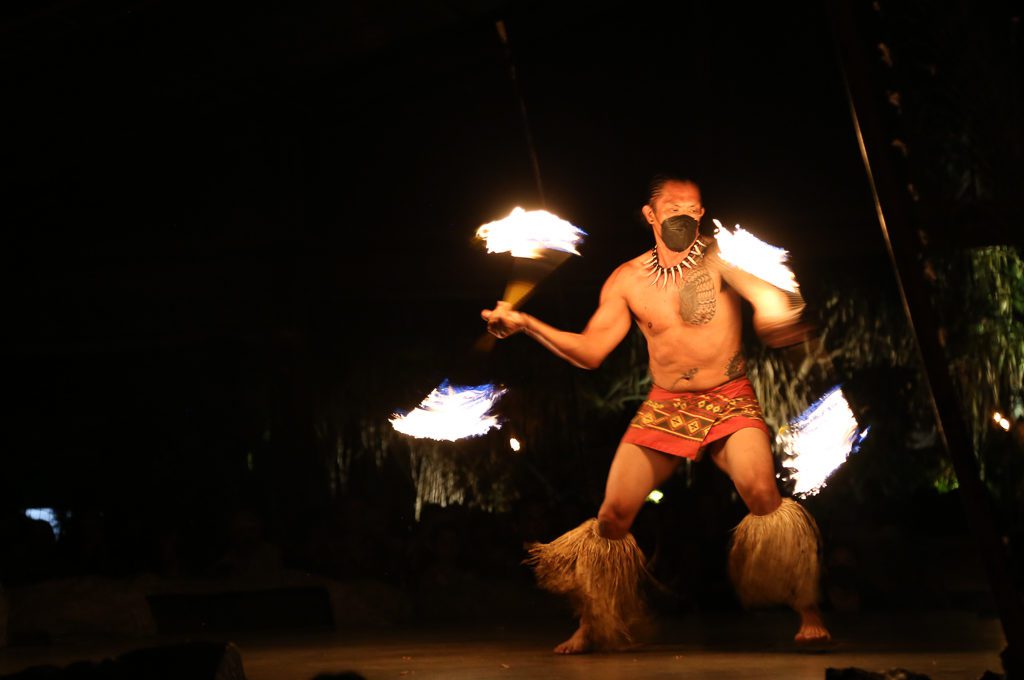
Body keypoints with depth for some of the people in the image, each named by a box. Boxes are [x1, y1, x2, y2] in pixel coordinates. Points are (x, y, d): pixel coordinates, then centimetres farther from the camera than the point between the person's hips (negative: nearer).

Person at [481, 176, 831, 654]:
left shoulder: (717, 256, -7)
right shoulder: (627, 280, 2)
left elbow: (761, 288, -23)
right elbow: (589, 352, 0)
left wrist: (776, 306, -46)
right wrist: (526, 324, -9)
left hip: (729, 400, -3)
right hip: (664, 407, 3)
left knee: (760, 492, -29)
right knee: (613, 513, -6)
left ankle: (808, 613, -13)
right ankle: (592, 625, 17)